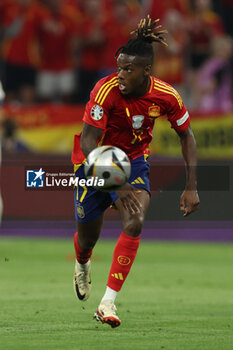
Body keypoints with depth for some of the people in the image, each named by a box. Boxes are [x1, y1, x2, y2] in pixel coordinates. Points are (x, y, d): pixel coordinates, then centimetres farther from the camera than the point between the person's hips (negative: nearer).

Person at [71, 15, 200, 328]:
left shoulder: (166, 96, -19)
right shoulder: (106, 90, -29)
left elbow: (186, 136, -2)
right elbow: (87, 142, -30)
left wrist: (191, 187, -8)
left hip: (134, 160, 2)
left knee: (135, 223, -24)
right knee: (88, 235, 10)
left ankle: (108, 302, -21)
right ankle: (82, 264, 51)